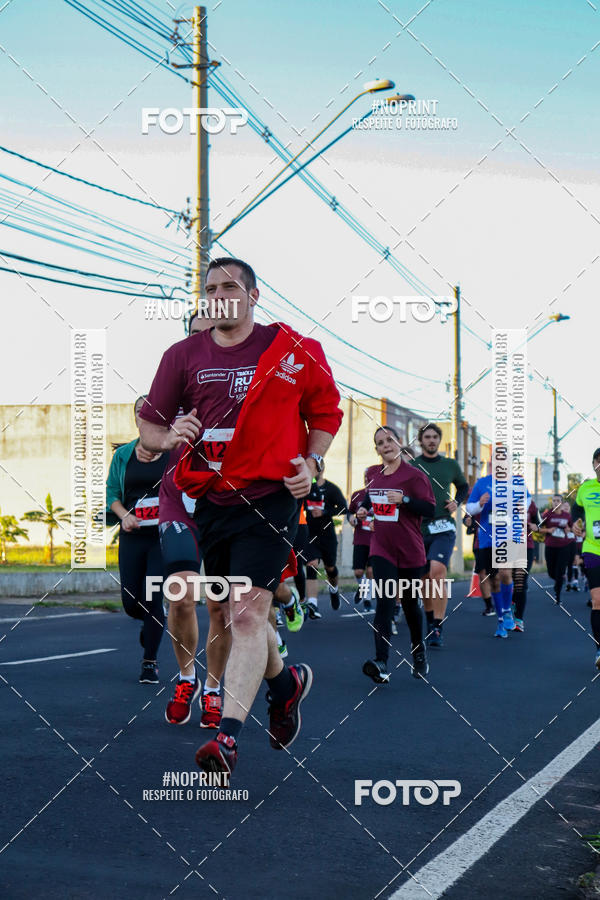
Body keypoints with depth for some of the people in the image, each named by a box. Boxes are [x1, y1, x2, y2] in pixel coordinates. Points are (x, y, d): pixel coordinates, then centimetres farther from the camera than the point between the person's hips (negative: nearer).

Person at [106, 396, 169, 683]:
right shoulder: (123, 454, 6)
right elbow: (111, 491, 10)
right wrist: (123, 515, -7)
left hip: (164, 535, -3)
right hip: (132, 536, 3)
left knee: (153, 600, -6)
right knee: (131, 602, 3)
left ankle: (150, 662, 11)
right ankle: (151, 621, 40)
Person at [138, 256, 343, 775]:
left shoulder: (294, 352, -1)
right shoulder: (184, 356, 7)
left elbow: (326, 412, 12)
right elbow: (149, 425, 10)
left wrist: (311, 463, -3)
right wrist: (170, 436, -12)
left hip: (270, 498, -5)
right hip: (211, 501, 5)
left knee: (247, 613, -16)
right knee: (238, 614, 15)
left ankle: (228, 736, -18)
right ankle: (285, 681, 43)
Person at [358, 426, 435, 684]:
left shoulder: (414, 475, -8)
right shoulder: (372, 473, 8)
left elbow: (430, 509, -13)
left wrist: (404, 499, -26)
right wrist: (363, 508, 6)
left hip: (410, 551, -2)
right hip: (382, 549, 3)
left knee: (410, 604, 11)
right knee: (384, 603, -13)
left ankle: (419, 653, 37)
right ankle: (381, 663, -23)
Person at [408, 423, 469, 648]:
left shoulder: (450, 465, 10)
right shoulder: (410, 467, 5)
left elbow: (463, 486, 27)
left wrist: (457, 502, 8)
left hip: (444, 529, -1)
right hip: (419, 529, 1)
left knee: (438, 572, -20)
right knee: (425, 578, 8)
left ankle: (438, 630, -19)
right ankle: (430, 623, 30)